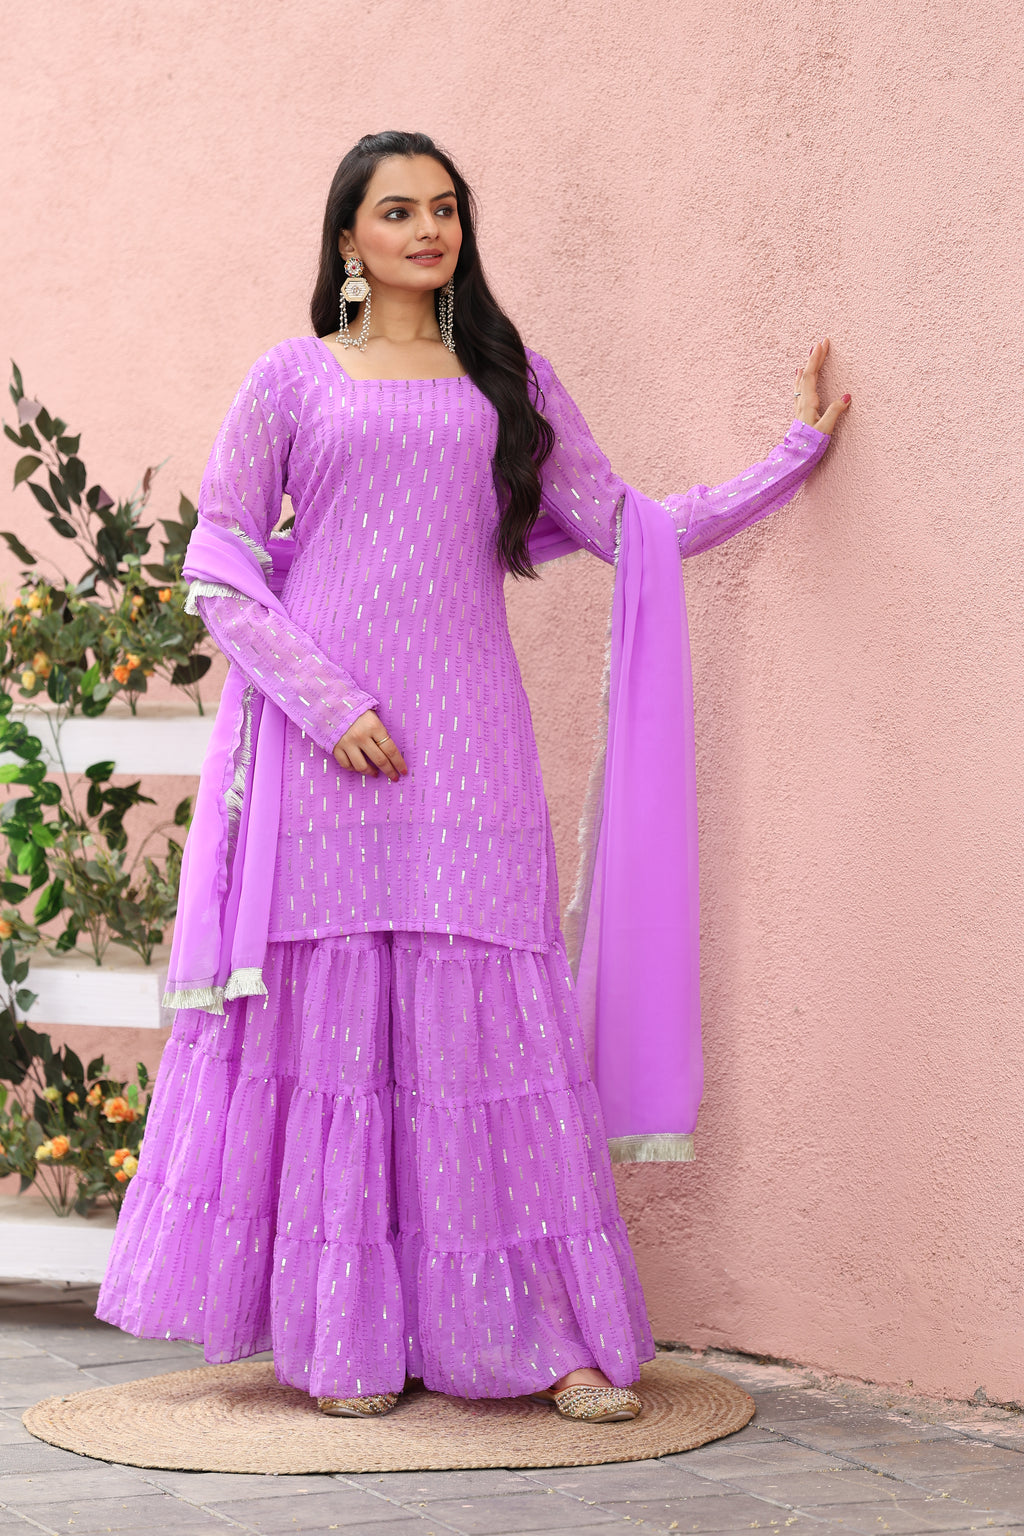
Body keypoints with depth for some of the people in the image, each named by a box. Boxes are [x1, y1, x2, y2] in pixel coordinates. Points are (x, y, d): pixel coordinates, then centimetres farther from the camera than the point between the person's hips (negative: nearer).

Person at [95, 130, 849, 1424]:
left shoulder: (513, 382, 17)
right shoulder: (293, 379, 9)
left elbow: (627, 529, 14)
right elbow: (220, 578, 4)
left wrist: (797, 450, 10)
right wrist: (326, 705, -8)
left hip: (467, 738, 2)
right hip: (328, 748, -1)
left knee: (486, 1021, -3)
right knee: (332, 1017, -3)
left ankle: (545, 1334, -2)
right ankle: (342, 1334, 4)